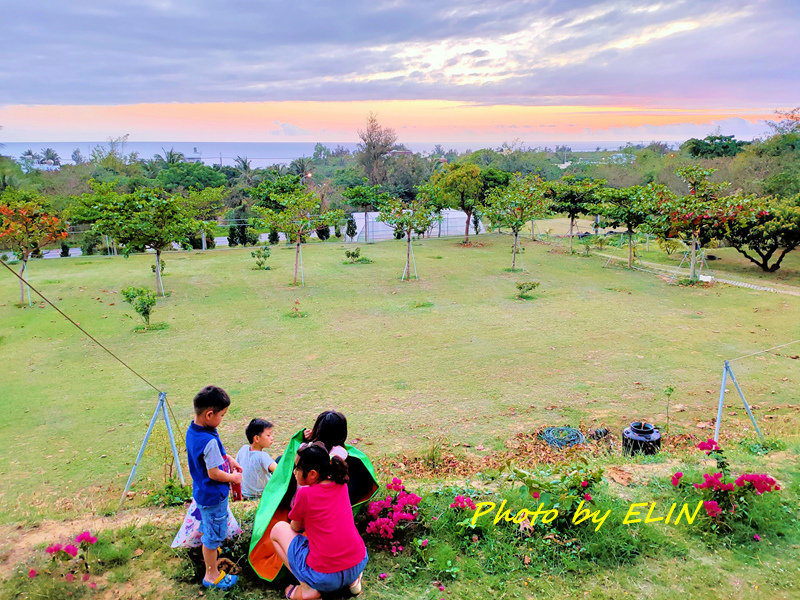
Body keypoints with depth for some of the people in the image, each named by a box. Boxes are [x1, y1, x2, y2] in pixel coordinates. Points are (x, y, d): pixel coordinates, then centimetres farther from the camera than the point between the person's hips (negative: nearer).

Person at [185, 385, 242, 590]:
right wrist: (234, 477, -11)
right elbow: (214, 473, -28)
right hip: (213, 496, -9)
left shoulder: (192, 430, -6)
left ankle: (209, 552, 56)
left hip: (202, 491, 9)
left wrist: (228, 458, 2)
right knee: (214, 534, 10)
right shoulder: (209, 441, -35)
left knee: (208, 527, 32)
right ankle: (212, 574, 27)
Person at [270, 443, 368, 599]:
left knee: (278, 529, 12)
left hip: (324, 576, -6)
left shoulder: (305, 494, -11)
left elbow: (296, 528, 7)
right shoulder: (341, 485, 3)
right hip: (359, 565, 6)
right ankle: (352, 580, 17)